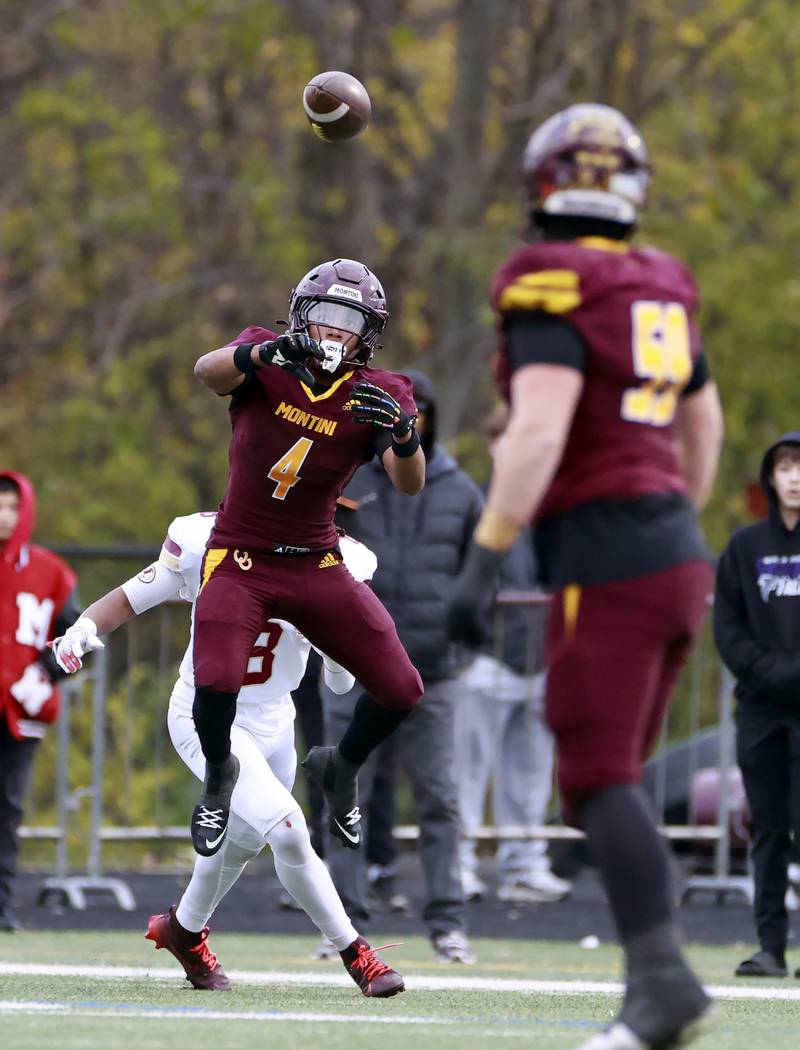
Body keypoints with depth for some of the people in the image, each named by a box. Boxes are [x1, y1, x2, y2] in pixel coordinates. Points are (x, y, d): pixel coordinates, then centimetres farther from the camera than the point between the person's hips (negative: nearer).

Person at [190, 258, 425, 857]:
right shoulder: (266, 362, -8)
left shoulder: (375, 395, -5)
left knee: (400, 691, -2)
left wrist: (403, 435, -40)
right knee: (216, 682, -25)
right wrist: (261, 354, -52)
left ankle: (340, 769, 31)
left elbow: (410, 484, -18)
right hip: (240, 561, -3)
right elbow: (209, 372, -31)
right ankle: (219, 775, 9)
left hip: (317, 566, 3)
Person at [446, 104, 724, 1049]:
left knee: (597, 778, -9)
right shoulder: (659, 287, 15)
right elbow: (704, 422, 28)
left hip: (604, 556, -8)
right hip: (677, 551, 8)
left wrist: (484, 558, -21)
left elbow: (540, 429, -22)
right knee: (610, 773, 12)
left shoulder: (552, 287, -9)